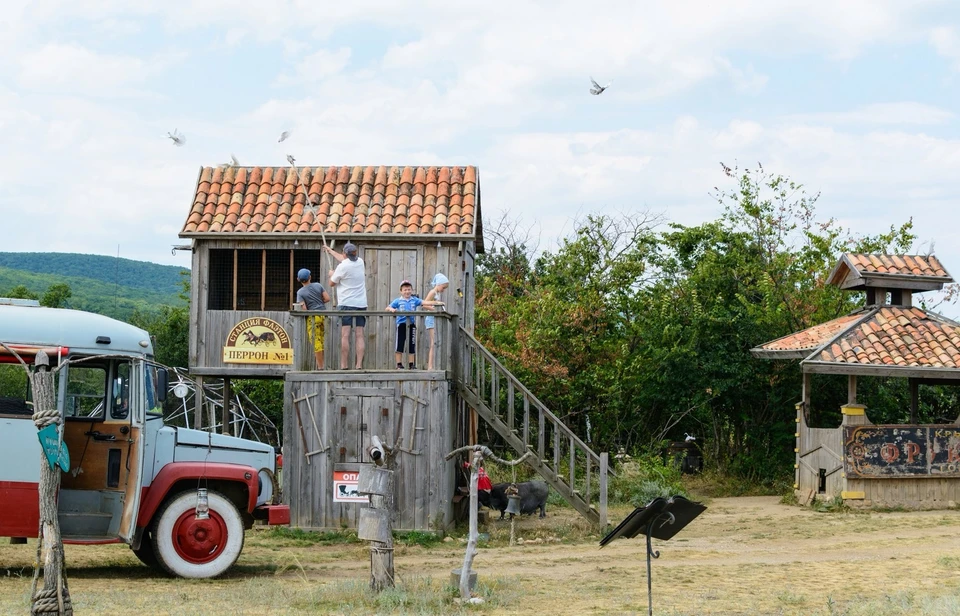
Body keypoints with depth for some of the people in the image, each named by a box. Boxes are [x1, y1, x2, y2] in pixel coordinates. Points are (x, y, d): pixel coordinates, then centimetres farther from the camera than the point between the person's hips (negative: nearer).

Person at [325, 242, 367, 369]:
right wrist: (330, 250, 44)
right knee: (359, 335, 0)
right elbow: (344, 259, 31)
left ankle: (343, 366, -11)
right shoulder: (360, 262, 10)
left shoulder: (342, 267, -9)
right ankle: (359, 365, -6)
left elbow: (332, 283, 4)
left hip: (346, 303, -5)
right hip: (361, 304, 5)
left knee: (345, 335, -7)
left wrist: (331, 274, 26)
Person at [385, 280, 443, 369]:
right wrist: (391, 309, -21)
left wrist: (437, 303, -11)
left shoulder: (414, 300, 9)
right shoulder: (398, 301, 4)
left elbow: (425, 303, 0)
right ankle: (399, 364, 6)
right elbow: (387, 308, 3)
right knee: (399, 345, -2)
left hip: (411, 324, 2)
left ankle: (412, 364, 14)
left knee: (412, 345, 6)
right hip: (401, 324, -2)